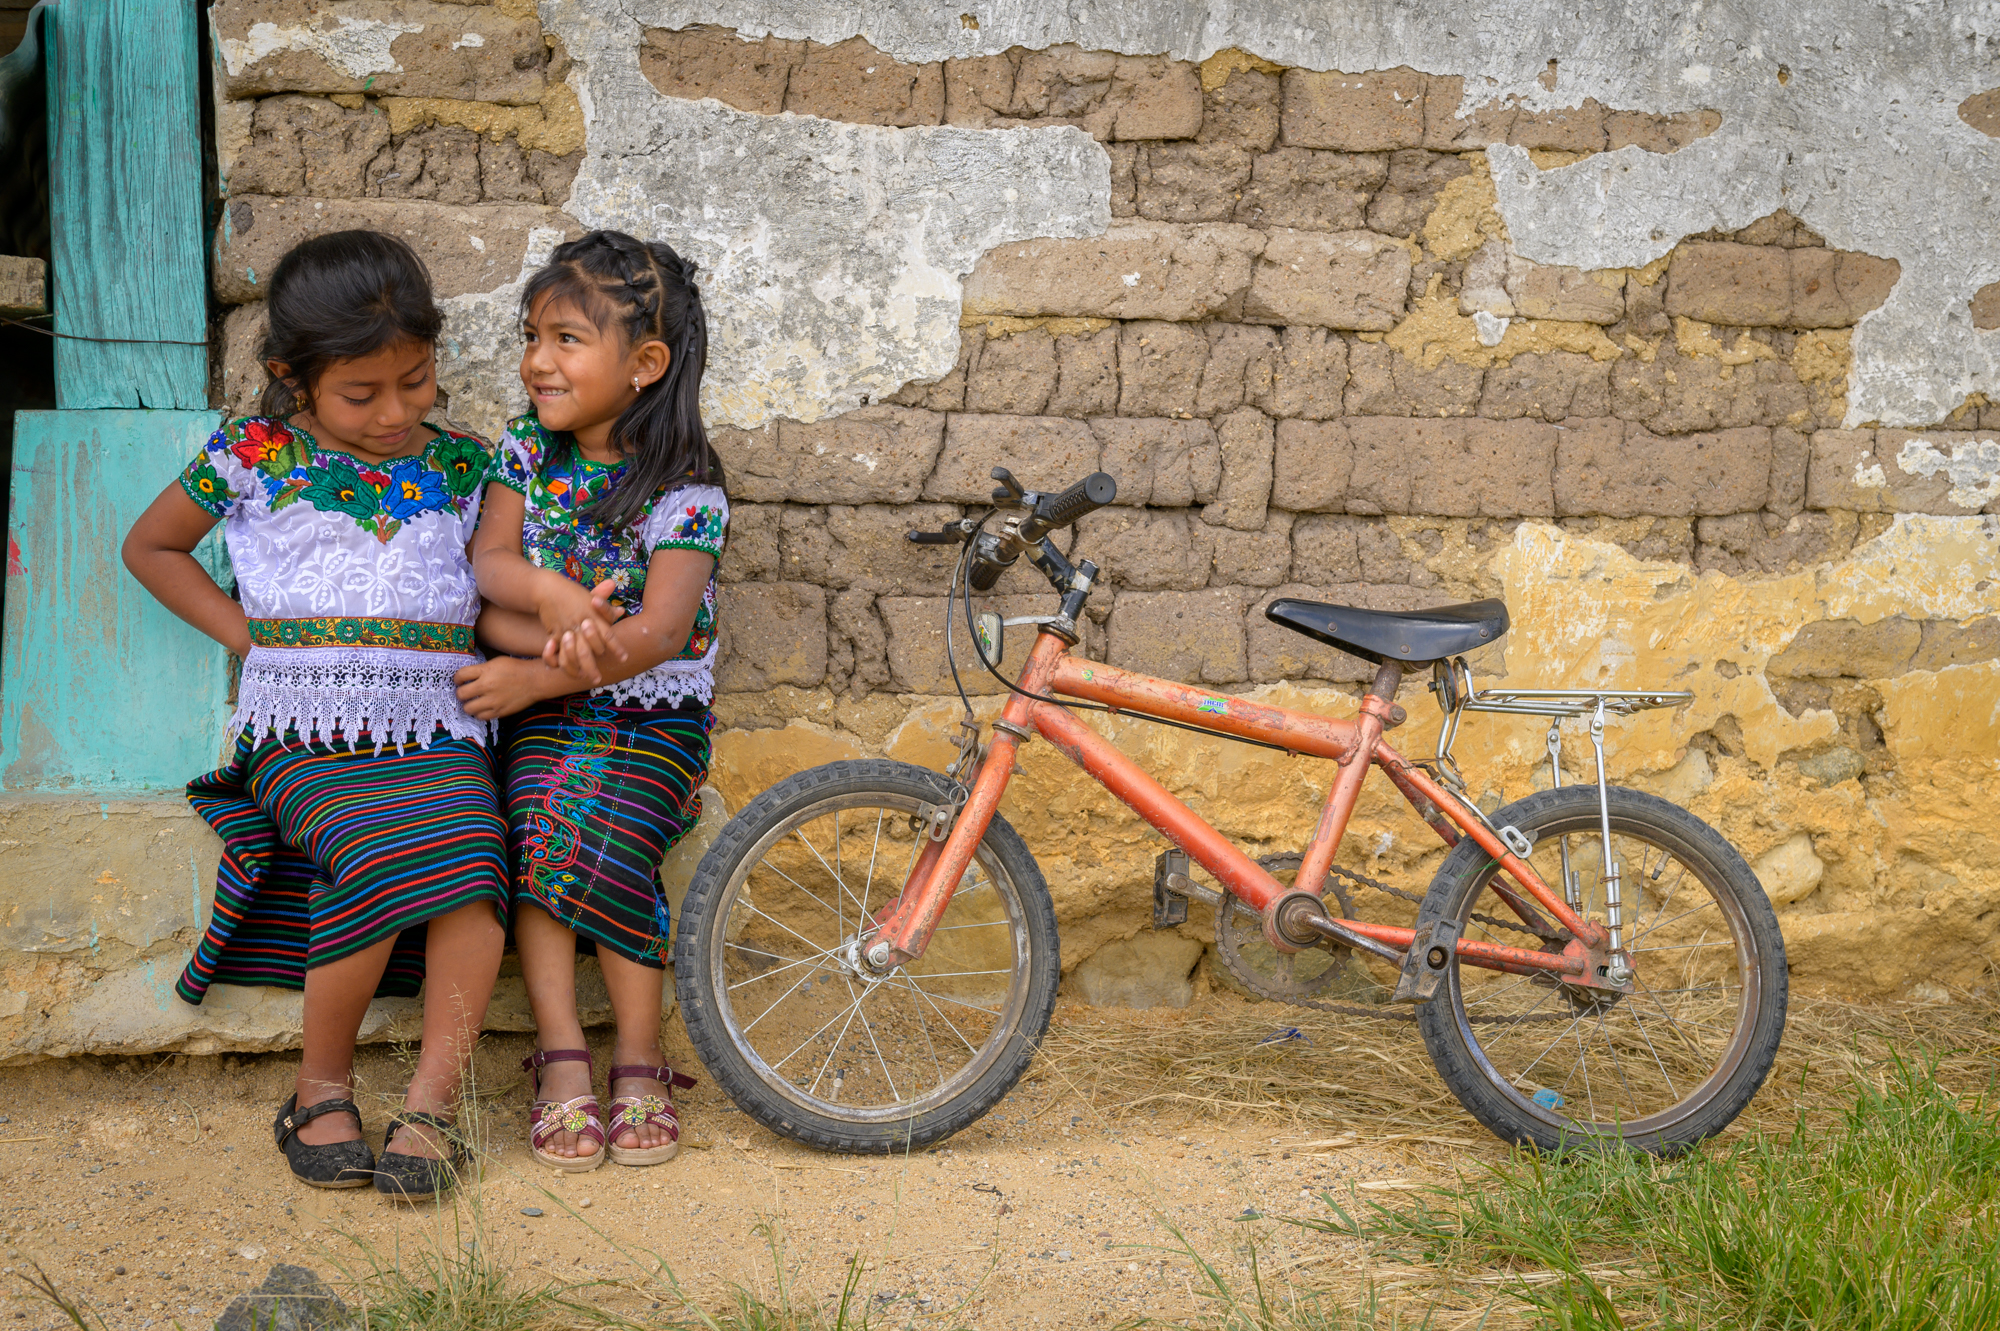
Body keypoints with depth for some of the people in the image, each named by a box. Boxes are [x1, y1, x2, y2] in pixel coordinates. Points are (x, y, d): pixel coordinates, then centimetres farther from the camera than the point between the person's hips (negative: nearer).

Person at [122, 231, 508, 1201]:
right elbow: (149, 547, 19)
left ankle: (432, 1103, -19)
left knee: (471, 860, -29)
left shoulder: (459, 465, 14)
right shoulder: (254, 458, 7)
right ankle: (321, 1086, -11)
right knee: (385, 863, -31)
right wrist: (245, 633, 8)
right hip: (307, 725, -2)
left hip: (437, 723, 2)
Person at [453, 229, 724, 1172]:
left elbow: (657, 634, -21)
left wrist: (534, 675, -25)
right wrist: (549, 595, -25)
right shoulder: (525, 452, 5)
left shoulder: (683, 492, -12)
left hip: (653, 715, -3)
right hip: (543, 713, 4)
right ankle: (562, 1066, -18)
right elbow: (487, 561, -4)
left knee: (603, 852, -25)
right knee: (533, 845, -22)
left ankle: (639, 1067, -12)